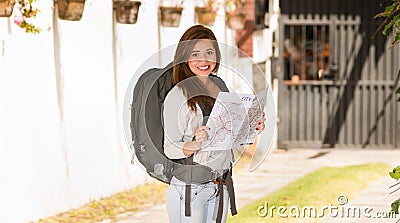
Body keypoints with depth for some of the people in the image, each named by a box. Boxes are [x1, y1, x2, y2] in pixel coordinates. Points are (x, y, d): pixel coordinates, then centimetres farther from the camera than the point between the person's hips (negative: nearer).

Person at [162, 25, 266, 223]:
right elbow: (170, 149, -13)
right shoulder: (177, 96, -12)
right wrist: (194, 144, -30)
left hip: (220, 187, 6)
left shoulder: (220, 87, 9)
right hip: (188, 188, -6)